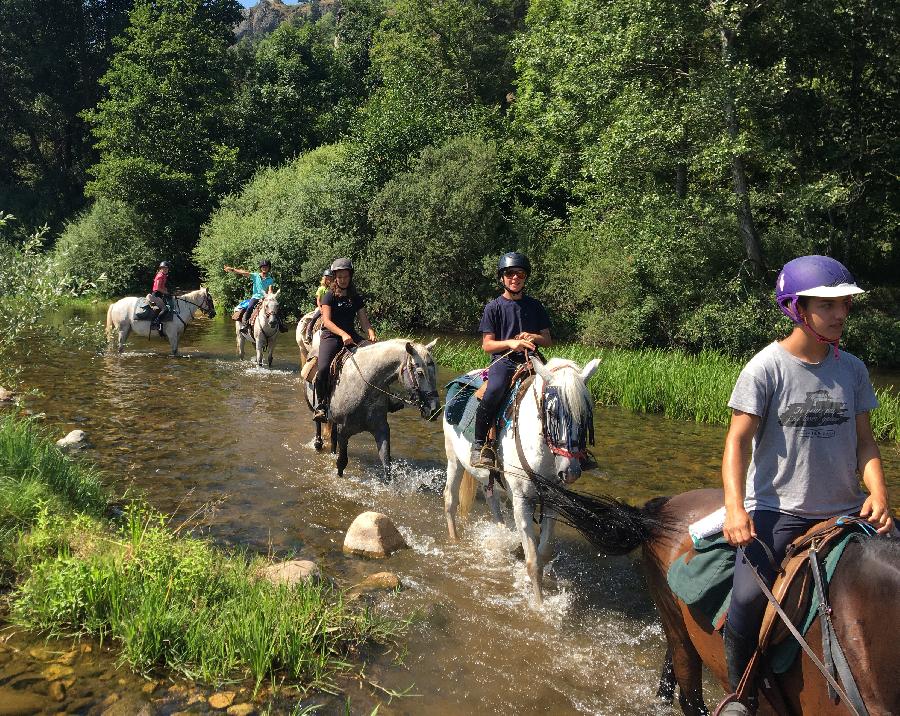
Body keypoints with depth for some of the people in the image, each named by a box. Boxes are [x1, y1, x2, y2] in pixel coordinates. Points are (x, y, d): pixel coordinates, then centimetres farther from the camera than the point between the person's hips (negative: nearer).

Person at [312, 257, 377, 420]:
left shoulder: (356, 298, 14)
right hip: (330, 336, -4)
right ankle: (320, 404, -10)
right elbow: (326, 321, -11)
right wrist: (343, 334, -27)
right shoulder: (329, 296, 2)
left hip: (351, 336, 4)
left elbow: (364, 321, 8)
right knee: (323, 369, -30)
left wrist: (371, 333, -14)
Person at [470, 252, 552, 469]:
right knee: (493, 392, -34)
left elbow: (548, 341, 16)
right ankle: (480, 443, -17)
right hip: (503, 361, -3)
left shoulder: (535, 306, 16)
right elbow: (487, 345, 1)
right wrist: (510, 343, -17)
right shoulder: (494, 307, 7)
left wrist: (534, 338, -6)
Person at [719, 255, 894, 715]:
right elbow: (738, 439, -10)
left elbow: (864, 439, 10)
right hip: (776, 508, -5)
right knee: (748, 598, -23)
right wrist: (735, 506, -23)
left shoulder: (852, 369, 6)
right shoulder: (766, 367, -8)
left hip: (845, 510, 5)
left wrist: (878, 491, -8)